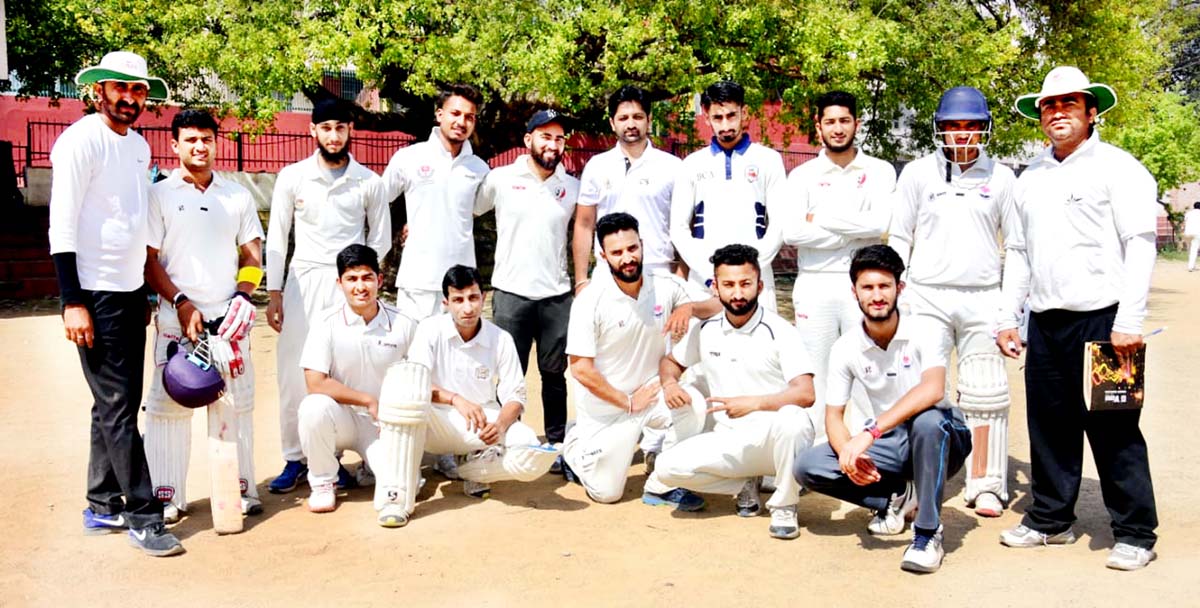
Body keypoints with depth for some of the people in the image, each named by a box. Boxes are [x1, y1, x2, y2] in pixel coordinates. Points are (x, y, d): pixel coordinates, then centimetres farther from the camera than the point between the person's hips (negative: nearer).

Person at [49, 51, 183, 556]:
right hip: (95, 295, -8)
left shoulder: (139, 146, 13)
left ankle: (102, 506, 23)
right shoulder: (80, 141, -10)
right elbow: (61, 226, -14)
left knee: (118, 404, 12)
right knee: (117, 407, -4)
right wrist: (72, 301, -18)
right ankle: (143, 515, 2)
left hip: (130, 292, 8)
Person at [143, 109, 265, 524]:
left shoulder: (238, 196, 12)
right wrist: (181, 302, -12)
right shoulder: (159, 195, 4)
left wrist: (243, 295, -4)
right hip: (177, 317, -2)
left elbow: (252, 255, 13)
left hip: (228, 317, 2)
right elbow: (148, 260, -1)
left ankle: (242, 488, 16)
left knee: (237, 403, 6)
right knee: (169, 404, 0)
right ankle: (168, 496, 10)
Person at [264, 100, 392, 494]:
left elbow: (380, 239, 11)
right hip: (303, 280, 1)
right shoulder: (292, 177, 4)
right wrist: (274, 291, 0)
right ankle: (294, 459, 11)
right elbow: (277, 237, 5)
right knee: (293, 373, 0)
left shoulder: (369, 182, 4)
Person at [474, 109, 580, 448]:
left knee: (554, 374, 9)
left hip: (557, 296, 2)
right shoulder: (501, 179, 0)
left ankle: (558, 443, 20)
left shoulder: (572, 188, 6)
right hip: (511, 293, -2)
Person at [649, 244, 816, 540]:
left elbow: (805, 394, -19)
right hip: (730, 441, 4)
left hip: (774, 438, -4)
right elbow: (670, 361, 20)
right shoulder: (705, 330, 4)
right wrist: (670, 383, -4)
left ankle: (784, 507, -11)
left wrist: (753, 403, -31)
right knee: (668, 467, -19)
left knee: (791, 419, -39)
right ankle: (745, 485, 9)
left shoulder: (780, 332, -10)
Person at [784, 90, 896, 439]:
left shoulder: (879, 171, 7)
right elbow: (791, 233, -7)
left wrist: (820, 218, -7)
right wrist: (854, 230, -8)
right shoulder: (802, 175, 7)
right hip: (814, 284, 1)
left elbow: (880, 223, -11)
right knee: (814, 376, 4)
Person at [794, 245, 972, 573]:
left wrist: (871, 431, -42)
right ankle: (897, 497, 6)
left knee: (927, 419, -39)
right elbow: (833, 414, -4)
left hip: (940, 438, -3)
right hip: (890, 444, 4)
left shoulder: (922, 330, -17)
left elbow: (933, 389, -34)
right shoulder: (845, 348, -7)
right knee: (808, 466, -16)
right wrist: (849, 453, -26)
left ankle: (928, 533, -21)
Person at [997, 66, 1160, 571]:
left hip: (1101, 319, -5)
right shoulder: (1030, 177, 17)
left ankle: (1135, 534, 11)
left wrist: (1129, 322, -14)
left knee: (1114, 430, -1)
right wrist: (1007, 317, 13)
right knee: (1049, 425, 11)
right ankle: (1049, 519, 24)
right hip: (1044, 321, 6)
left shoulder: (1116, 167, -1)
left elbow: (1141, 245, -7)